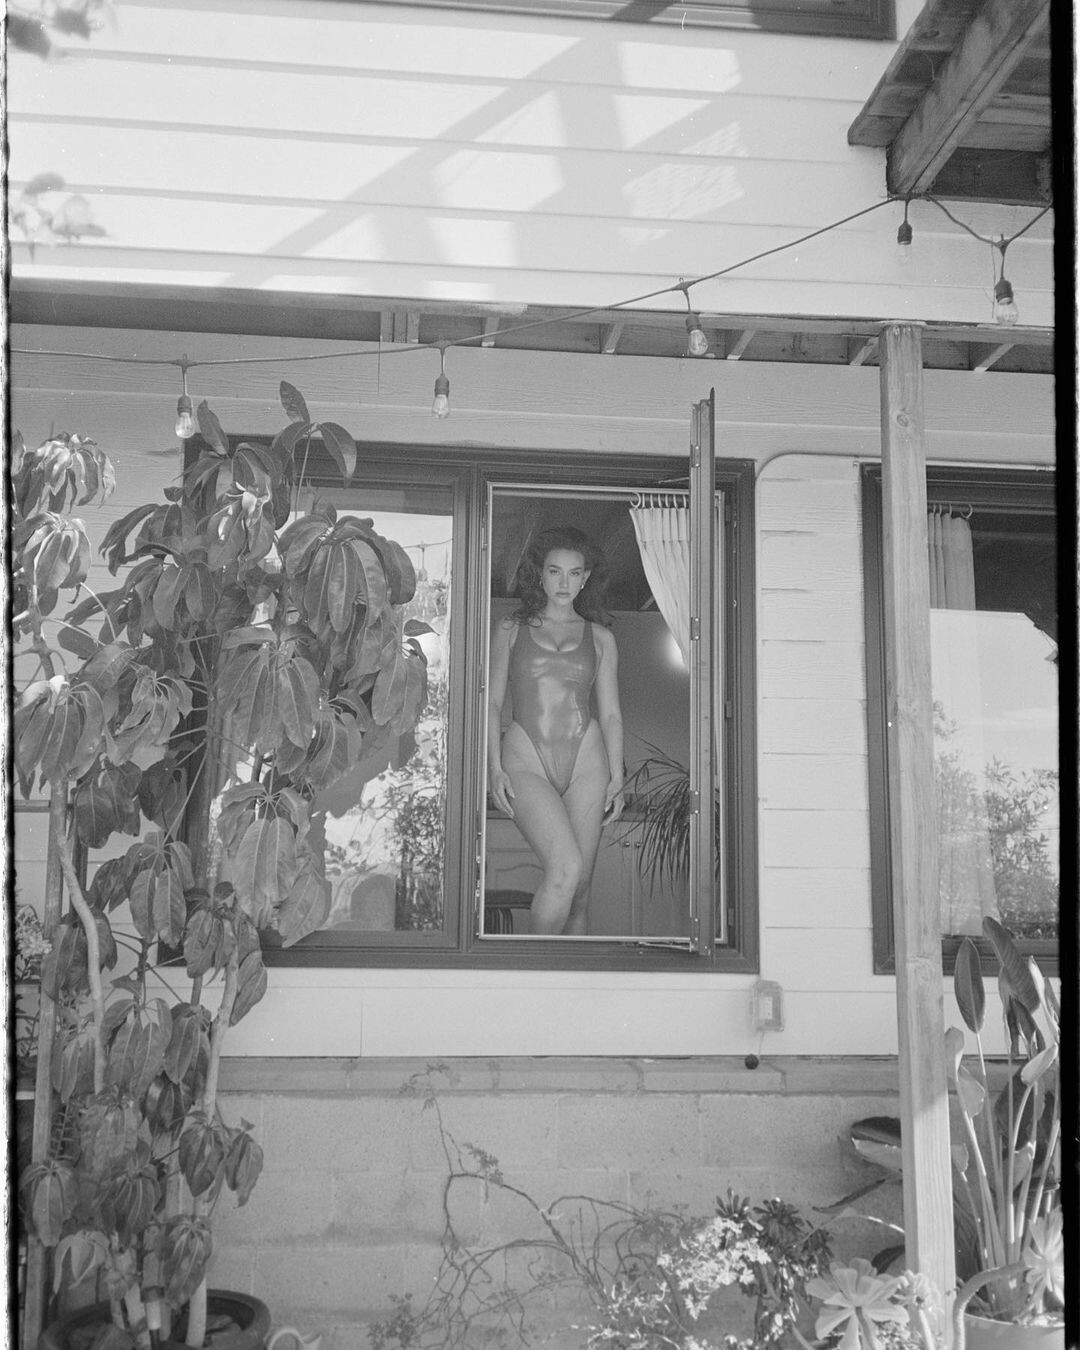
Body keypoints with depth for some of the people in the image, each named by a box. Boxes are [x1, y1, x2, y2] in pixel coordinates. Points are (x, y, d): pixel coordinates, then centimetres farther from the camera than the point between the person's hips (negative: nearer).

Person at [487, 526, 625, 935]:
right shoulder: (509, 629, 11)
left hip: (587, 759, 3)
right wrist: (495, 767, -3)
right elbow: (491, 702, 8)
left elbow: (610, 713, 13)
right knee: (565, 867, -21)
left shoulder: (600, 637, 14)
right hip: (525, 760, -2)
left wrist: (617, 777, 5)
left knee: (579, 885, 0)